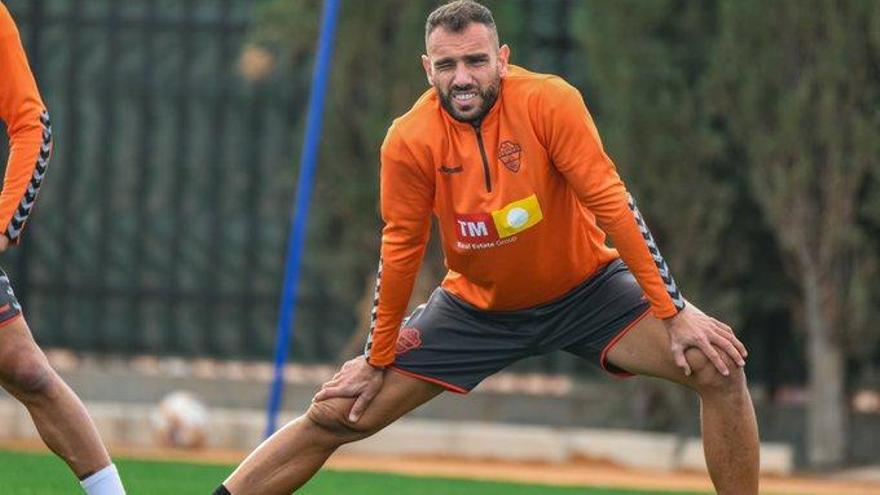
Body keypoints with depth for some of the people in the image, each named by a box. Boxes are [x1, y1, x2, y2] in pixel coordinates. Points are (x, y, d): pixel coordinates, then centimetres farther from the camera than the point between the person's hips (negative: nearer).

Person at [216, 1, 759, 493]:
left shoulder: (549, 102, -23)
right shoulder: (410, 141, -19)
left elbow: (611, 203, -21)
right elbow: (401, 249, -7)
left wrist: (674, 312, -22)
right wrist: (376, 361, 0)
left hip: (586, 286, -1)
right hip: (476, 306, 1)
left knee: (717, 366, -21)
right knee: (336, 415, -5)